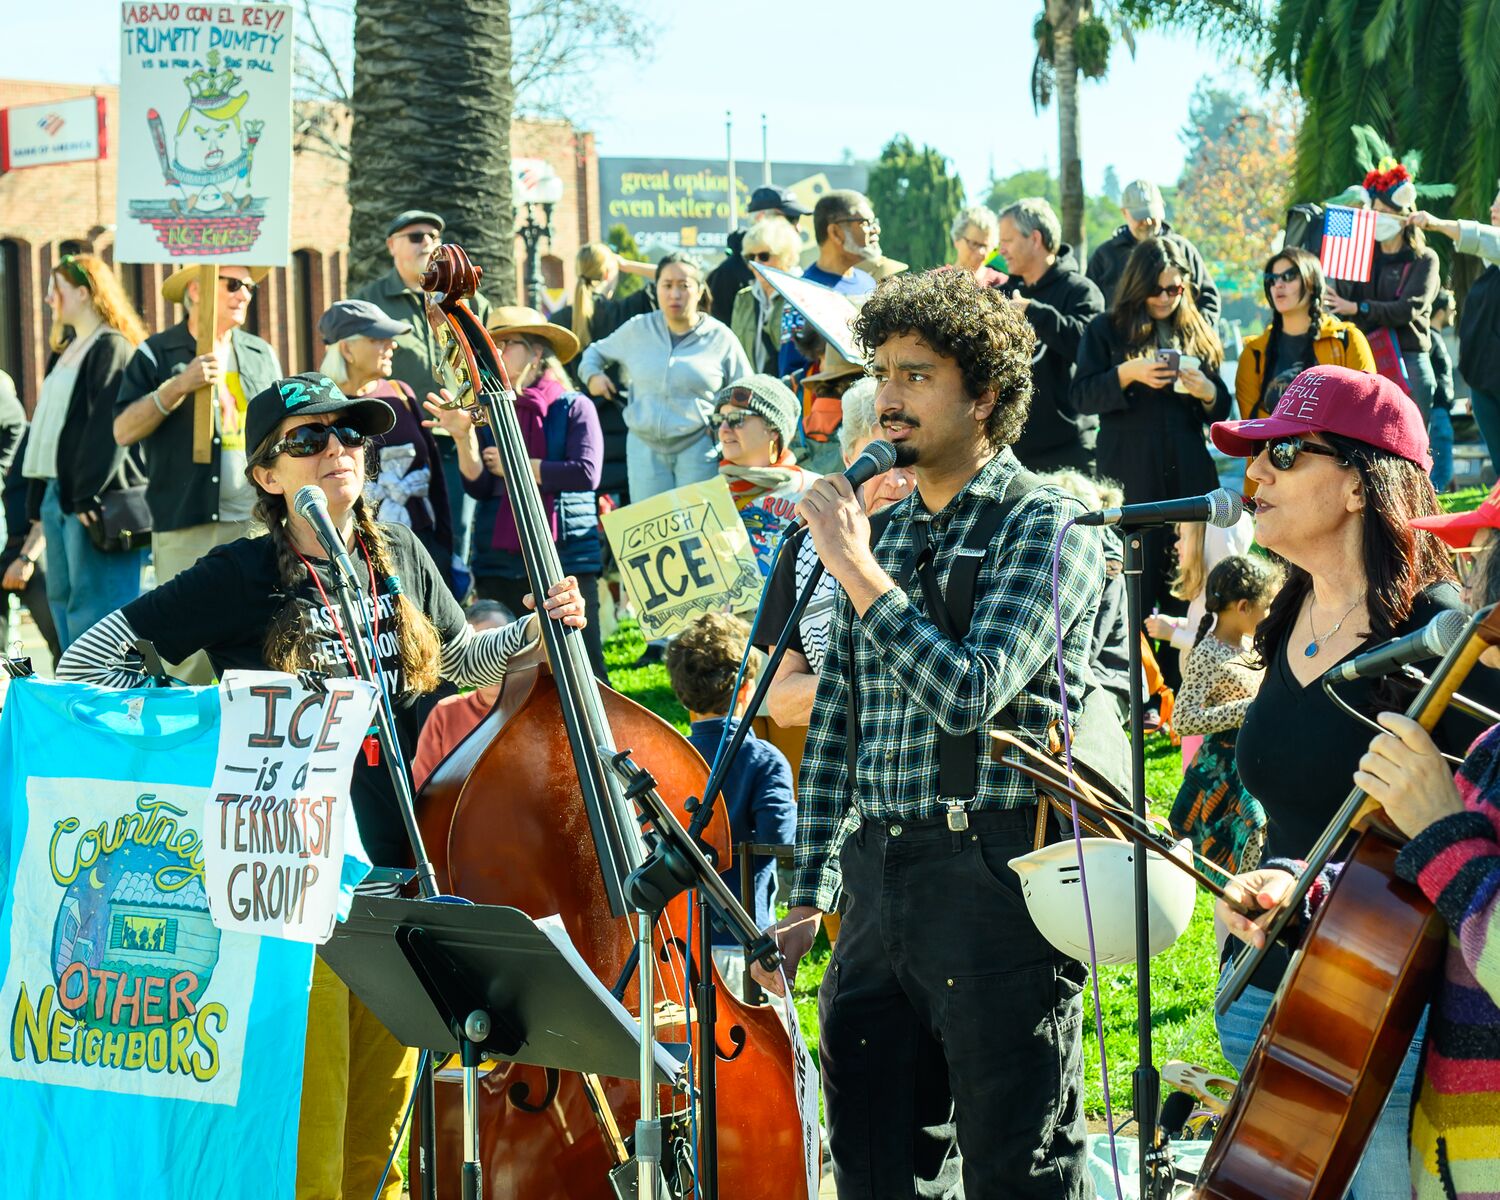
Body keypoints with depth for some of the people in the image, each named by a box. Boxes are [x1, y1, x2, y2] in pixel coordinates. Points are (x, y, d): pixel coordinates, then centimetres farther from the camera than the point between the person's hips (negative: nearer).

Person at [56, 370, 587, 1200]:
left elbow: (462, 658, 25)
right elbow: (83, 664, -7)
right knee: (310, 1118, -7)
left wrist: (538, 629, 6)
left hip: (398, 869, 5)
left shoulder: (400, 558, 8)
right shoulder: (243, 578, -7)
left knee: (384, 1109, 13)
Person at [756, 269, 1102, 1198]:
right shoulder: (880, 533, 15)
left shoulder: (1047, 531, -5)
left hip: (996, 878, -7)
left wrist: (861, 572, -13)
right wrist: (809, 899, 14)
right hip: (877, 889, 7)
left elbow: (968, 693, -19)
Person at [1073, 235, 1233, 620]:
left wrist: (1207, 393, -7)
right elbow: (1082, 397, -3)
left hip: (1187, 474, 3)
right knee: (1133, 579, -5)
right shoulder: (1106, 330, 5)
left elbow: (1222, 410, 16)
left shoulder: (1198, 334, 14)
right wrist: (1126, 375, -18)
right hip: (1129, 476, -3)